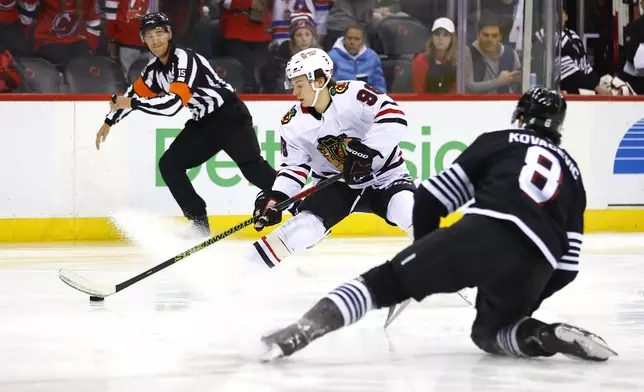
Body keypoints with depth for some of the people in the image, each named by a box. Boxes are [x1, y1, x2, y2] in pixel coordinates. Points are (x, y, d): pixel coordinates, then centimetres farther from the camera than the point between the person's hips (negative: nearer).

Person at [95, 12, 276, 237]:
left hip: (229, 116, -9)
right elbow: (134, 93, 21)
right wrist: (109, 122, 22)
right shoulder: (154, 67, 5)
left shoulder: (184, 59, -22)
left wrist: (132, 104, -23)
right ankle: (198, 223, 6)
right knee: (169, 164, 1)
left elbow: (173, 103, -31)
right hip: (204, 123, 9)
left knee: (251, 166, -22)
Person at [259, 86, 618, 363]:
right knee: (489, 333, 29)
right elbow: (568, 262, 26)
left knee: (385, 282, 4)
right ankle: (550, 336, 0)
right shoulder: (572, 172, 31)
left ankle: (304, 329, -16)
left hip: (482, 232, -3)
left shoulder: (497, 142, 23)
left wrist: (427, 253, 30)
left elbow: (434, 196, 16)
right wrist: (530, 297, 37)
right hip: (533, 265, 3)